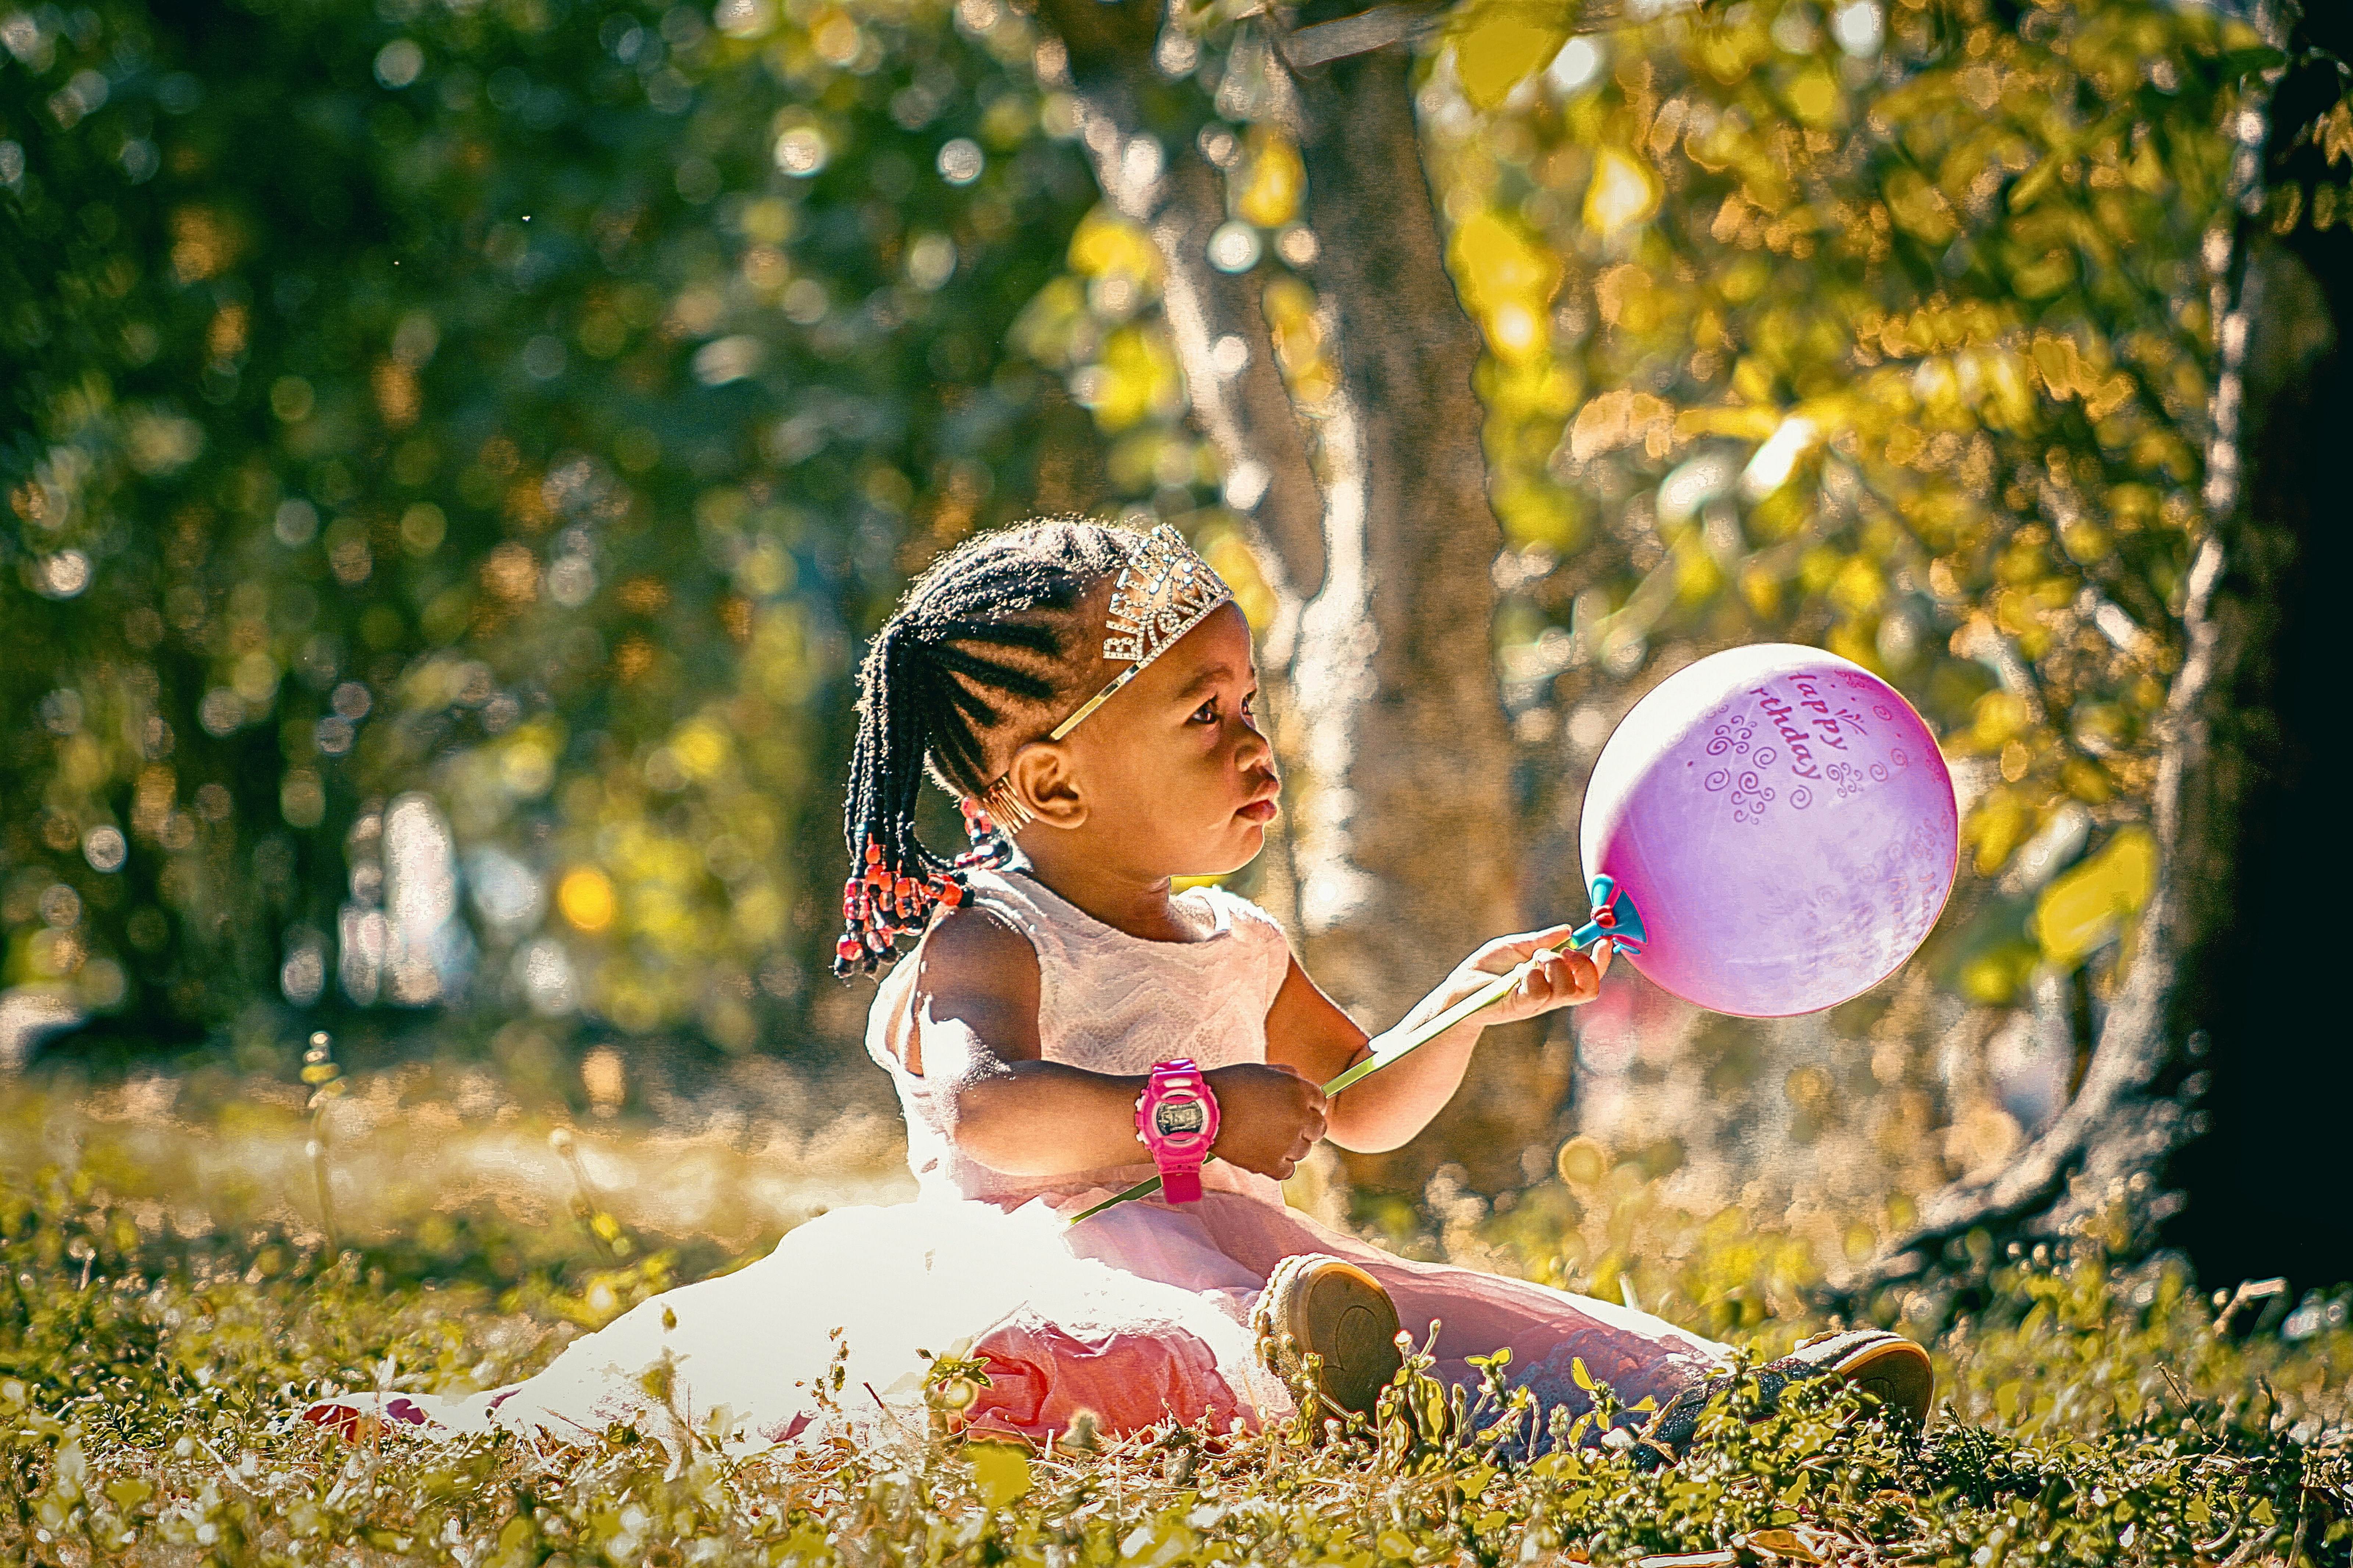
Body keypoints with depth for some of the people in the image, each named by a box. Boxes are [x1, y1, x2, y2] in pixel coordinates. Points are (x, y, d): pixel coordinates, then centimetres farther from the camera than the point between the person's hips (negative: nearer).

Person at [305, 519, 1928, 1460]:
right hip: (1042, 1255, -8)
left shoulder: (1239, 947, 20)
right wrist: (1195, 1110, -31)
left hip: (1211, 1252, 8)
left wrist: (1470, 1007, 16)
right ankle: (1262, 1386, -77)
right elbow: (983, 1113, -26)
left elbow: (1361, 1106, 33)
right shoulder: (985, 942, -5)